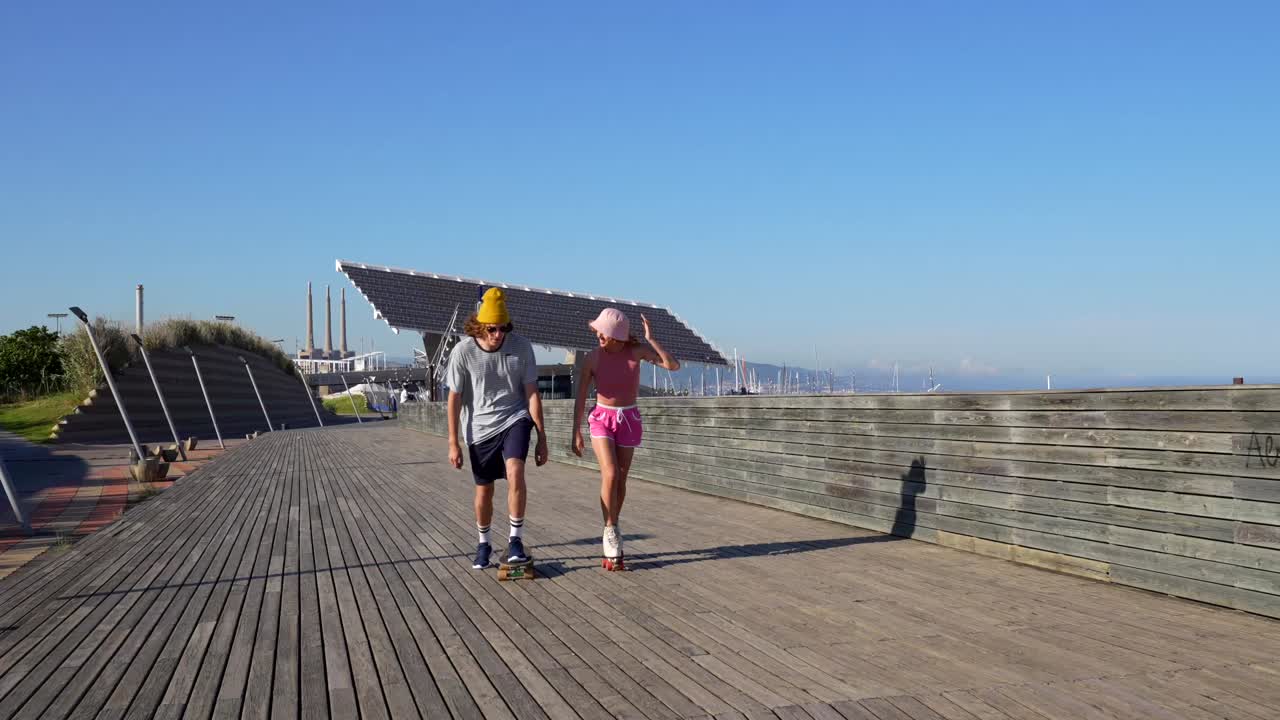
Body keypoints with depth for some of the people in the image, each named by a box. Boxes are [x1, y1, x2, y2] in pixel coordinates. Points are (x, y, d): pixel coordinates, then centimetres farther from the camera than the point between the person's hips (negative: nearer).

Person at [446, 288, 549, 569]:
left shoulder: (521, 347, -12)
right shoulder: (463, 351, -14)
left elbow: (532, 393, -5)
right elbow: (455, 398, -4)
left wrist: (542, 438, -6)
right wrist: (453, 443, -3)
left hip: (514, 419, 0)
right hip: (480, 427, 1)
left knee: (515, 471, -26)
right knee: (484, 491, 9)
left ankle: (516, 539, -12)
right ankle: (483, 543, 33)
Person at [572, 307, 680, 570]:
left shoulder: (637, 351, -12)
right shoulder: (592, 358, -13)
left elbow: (674, 366, -20)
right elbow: (580, 397, -7)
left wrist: (651, 339, -26)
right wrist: (576, 433, -8)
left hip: (629, 420, 2)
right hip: (602, 419, -1)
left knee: (621, 481, 5)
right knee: (610, 475, -20)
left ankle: (611, 532, 24)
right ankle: (611, 532, -3)